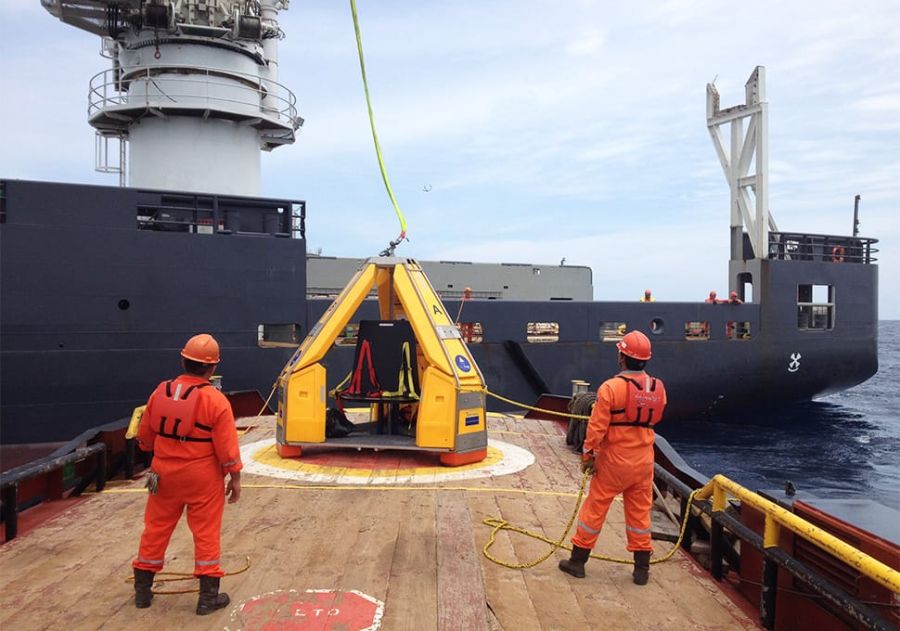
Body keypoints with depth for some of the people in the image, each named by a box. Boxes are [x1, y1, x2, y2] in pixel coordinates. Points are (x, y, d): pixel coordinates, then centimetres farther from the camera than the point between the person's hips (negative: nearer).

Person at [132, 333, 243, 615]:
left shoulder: (160, 392, -2)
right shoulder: (215, 400, -17)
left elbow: (144, 436, 11)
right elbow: (227, 447, -14)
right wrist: (235, 478, -3)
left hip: (164, 474, 4)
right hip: (202, 478, -4)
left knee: (156, 530, 18)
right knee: (206, 534, 6)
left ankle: (142, 590, 31)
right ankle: (208, 596, 13)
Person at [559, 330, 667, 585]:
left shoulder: (611, 387, -18)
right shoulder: (658, 388, -2)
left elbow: (597, 427, -16)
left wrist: (588, 454, -5)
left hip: (614, 460, -4)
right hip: (644, 460, 4)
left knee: (595, 508, 8)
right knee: (640, 512, 14)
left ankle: (578, 560, 19)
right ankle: (642, 569, 22)